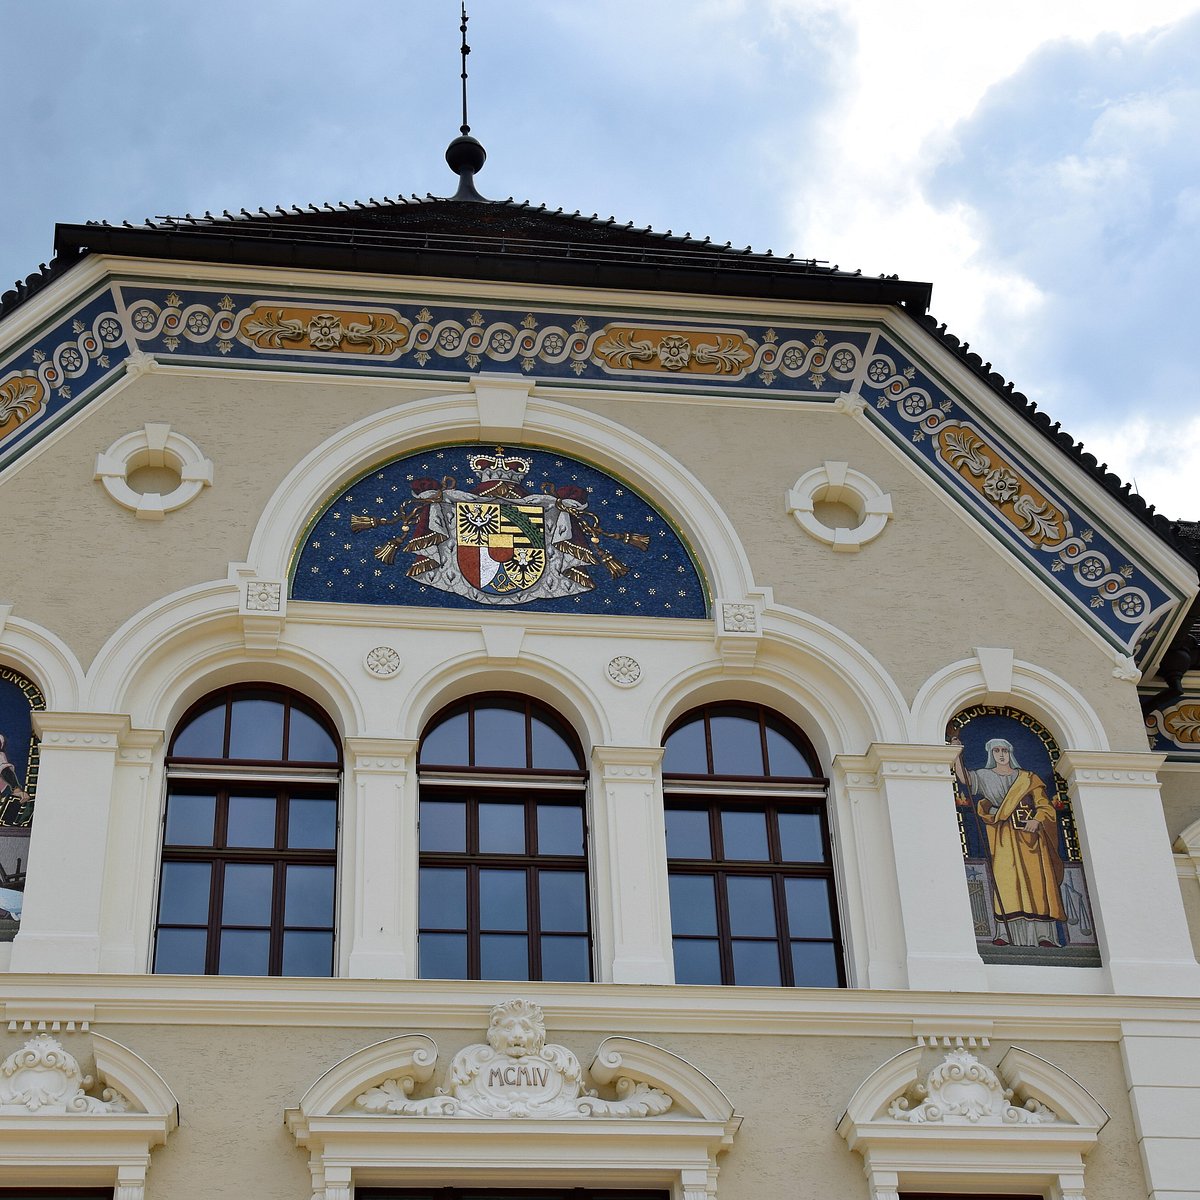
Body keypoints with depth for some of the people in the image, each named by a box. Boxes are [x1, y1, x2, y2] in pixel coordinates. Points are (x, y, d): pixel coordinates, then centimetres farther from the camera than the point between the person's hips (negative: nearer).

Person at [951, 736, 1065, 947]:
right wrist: (957, 757, -21)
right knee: (1005, 877, -15)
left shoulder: (1027, 779, 16)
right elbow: (966, 778, -5)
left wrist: (1036, 820, -11)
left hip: (1031, 835, 1)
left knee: (1036, 879, -7)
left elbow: (1045, 806, 9)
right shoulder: (985, 776, 14)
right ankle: (1005, 933, -20)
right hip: (1003, 837, -1)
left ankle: (1043, 934, -11)